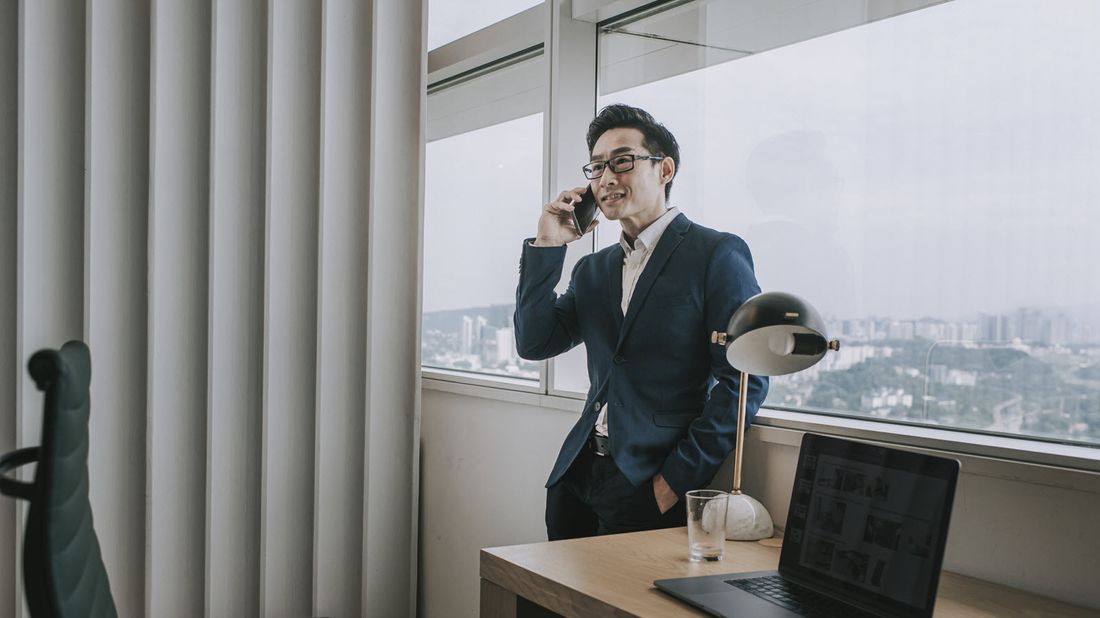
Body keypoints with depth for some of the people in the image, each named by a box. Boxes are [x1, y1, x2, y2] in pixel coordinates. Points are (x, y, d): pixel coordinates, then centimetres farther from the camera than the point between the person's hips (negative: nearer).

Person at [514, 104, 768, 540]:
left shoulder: (717, 254, -6)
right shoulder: (593, 269, 16)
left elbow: (745, 380, -12)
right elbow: (534, 345, 8)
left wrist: (675, 481, -14)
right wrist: (547, 246, 1)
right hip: (577, 477, 6)